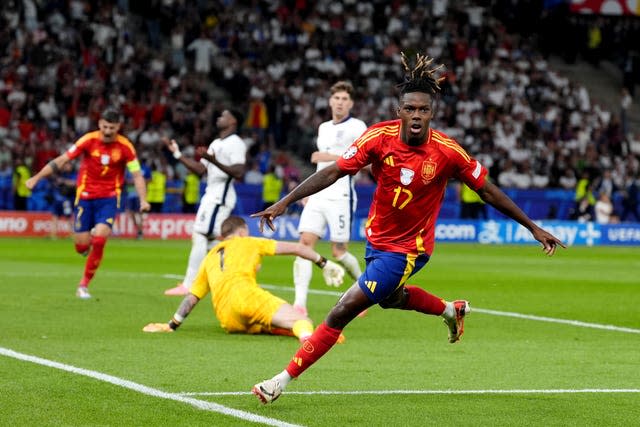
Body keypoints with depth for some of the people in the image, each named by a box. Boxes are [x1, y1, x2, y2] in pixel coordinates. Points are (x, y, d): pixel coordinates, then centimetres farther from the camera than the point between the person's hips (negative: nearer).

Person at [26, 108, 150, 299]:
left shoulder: (125, 146, -7)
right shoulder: (89, 140, -9)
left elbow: (137, 175, -3)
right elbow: (62, 160, -7)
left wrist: (143, 200, -17)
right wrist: (37, 177, -12)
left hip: (109, 198, 0)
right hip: (85, 195, 1)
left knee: (99, 237, -19)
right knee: (81, 245, -3)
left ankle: (84, 284, -4)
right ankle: (87, 246, 38)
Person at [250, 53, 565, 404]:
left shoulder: (448, 152, -22)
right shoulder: (379, 137, -18)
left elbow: (488, 191, -10)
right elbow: (333, 171, -18)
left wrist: (533, 228, -6)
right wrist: (284, 202, -27)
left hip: (406, 249, -5)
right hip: (376, 238, 5)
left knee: (342, 312, -11)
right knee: (390, 298, 33)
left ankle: (283, 379, -1)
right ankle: (450, 310, 60)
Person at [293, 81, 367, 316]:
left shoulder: (357, 127, -2)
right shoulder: (323, 128, 20)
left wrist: (333, 157, -18)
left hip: (340, 197, -6)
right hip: (318, 196, 6)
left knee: (338, 251, -3)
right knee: (305, 242, -10)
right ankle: (300, 303, -16)